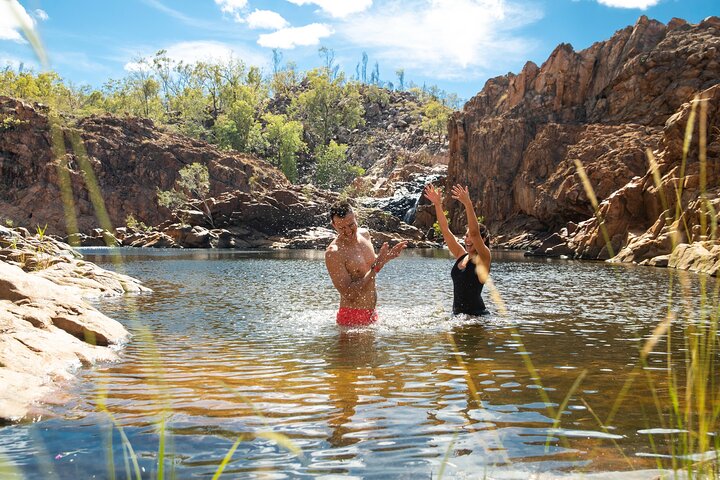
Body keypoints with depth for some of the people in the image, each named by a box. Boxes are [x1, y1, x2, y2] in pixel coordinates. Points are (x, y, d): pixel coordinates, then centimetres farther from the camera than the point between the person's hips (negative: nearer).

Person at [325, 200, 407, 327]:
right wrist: (376, 267, -27)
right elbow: (349, 294, -24)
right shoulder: (333, 253, -20)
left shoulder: (364, 234, 2)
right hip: (352, 317, -7)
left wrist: (386, 257, 1)